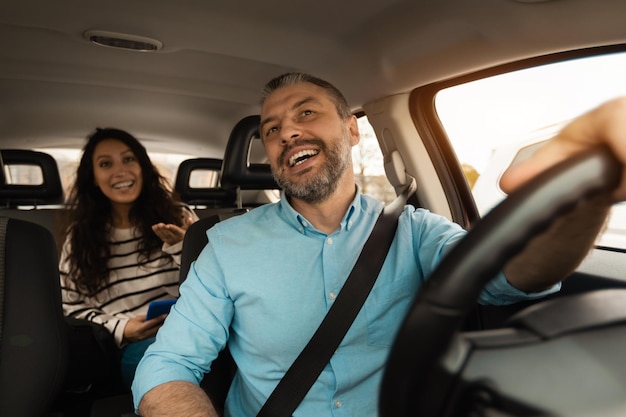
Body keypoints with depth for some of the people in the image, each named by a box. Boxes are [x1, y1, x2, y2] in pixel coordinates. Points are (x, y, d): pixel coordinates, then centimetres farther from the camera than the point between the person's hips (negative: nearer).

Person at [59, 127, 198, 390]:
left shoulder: (179, 218, 8)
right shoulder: (80, 237, 11)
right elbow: (71, 309, 10)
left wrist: (182, 248, -11)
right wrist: (120, 329, -7)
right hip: (129, 350, -1)